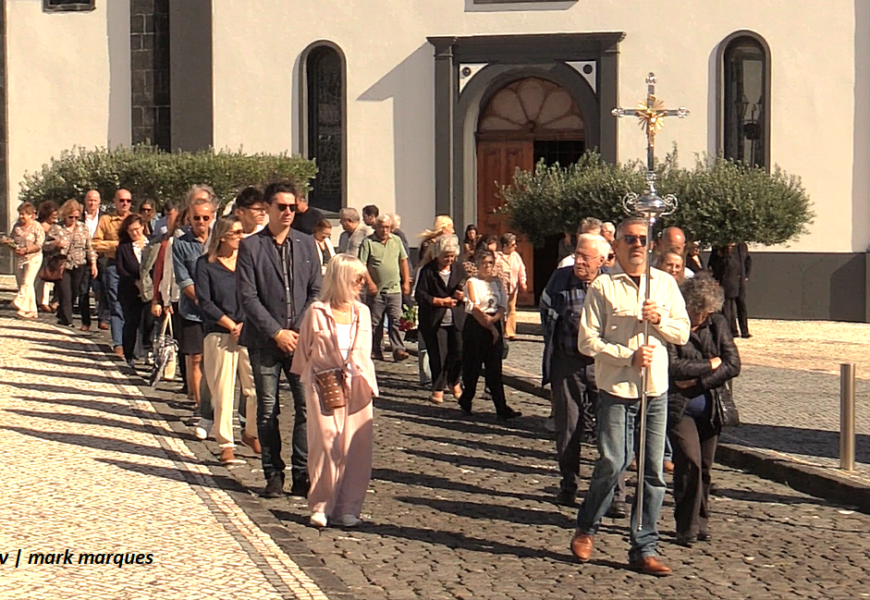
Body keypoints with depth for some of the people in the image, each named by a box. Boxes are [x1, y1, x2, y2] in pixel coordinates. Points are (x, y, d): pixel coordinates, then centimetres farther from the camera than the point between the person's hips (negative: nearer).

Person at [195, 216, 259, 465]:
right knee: (222, 391, 0)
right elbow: (205, 302, -3)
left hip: (250, 332, 2)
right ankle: (226, 444, 11)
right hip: (219, 334, -2)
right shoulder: (205, 264, 3)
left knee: (256, 387, -2)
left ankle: (251, 433, 21)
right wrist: (231, 325, -9)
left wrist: (245, 324, -7)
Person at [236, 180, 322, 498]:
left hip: (302, 340, 2)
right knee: (267, 410, 4)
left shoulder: (307, 244, 11)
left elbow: (316, 291, 9)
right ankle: (273, 475, 13)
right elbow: (247, 296, -5)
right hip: (265, 341, -2)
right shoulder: (250, 246, 0)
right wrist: (277, 333, -10)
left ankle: (302, 475, 6)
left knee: (307, 407, -3)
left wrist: (301, 331, -4)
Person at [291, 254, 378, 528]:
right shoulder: (317, 312, -4)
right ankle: (321, 506, 4)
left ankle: (348, 507, 8)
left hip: (356, 387, 4)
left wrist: (368, 384, 11)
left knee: (357, 447, 0)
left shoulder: (362, 312, 9)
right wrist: (308, 380, 8)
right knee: (327, 445, -8)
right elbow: (303, 351, 6)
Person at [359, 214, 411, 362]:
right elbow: (362, 265, -5)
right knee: (375, 323, 5)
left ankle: (398, 350, -9)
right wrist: (369, 283, -12)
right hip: (376, 290, -2)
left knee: (395, 320, -5)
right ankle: (375, 351, 13)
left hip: (394, 289, 2)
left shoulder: (396, 241, 11)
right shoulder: (368, 242, -2)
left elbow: (403, 261, 15)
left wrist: (406, 282, 10)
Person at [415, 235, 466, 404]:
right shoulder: (427, 271, -3)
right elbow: (420, 295, -8)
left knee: (459, 352, 1)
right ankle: (438, 388, 13)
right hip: (434, 321, -3)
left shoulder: (459, 269, 10)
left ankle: (454, 382, 27)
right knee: (438, 356, -2)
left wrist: (463, 296, -8)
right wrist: (441, 301, -14)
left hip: (457, 320, 3)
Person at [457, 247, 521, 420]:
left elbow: (503, 306, 5)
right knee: (472, 366, 2)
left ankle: (501, 407, -3)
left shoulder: (498, 282, 12)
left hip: (495, 326, 4)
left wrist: (492, 319, -14)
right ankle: (466, 402, 18)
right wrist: (490, 326, -12)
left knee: (495, 368, 1)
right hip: (475, 327, -4)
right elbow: (474, 308, -10)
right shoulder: (472, 282, -2)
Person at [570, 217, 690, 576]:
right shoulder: (602, 286, -2)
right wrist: (629, 356, -15)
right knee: (613, 463, -7)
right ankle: (585, 528, 18)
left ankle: (643, 549, 11)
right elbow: (587, 341, -6)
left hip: (656, 389, 4)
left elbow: (683, 333, 12)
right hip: (616, 388, -4)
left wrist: (660, 320, -8)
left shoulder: (665, 283, 11)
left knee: (653, 471, 3)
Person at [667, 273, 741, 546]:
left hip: (710, 408, 4)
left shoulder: (718, 324, 6)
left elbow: (733, 365, 0)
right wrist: (709, 365, -8)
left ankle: (700, 521, 20)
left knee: (704, 467, 7)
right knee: (690, 461, -14)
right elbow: (671, 367, -17)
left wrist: (697, 381, -10)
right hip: (679, 407, -4)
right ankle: (687, 526, -5)